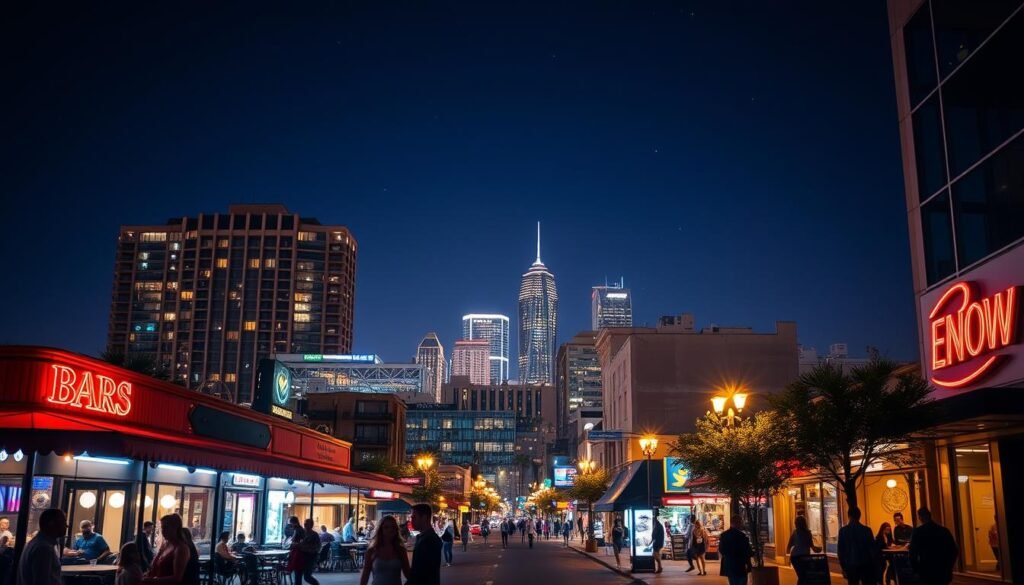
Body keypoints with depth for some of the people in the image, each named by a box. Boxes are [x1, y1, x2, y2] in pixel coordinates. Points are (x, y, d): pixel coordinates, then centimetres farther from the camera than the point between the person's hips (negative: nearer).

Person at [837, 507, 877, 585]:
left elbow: (840, 550, -1)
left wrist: (843, 566, 8)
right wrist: (874, 565, 9)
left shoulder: (843, 530, -5)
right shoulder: (866, 530, -6)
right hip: (866, 565, 0)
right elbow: (872, 549, -1)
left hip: (850, 565, 0)